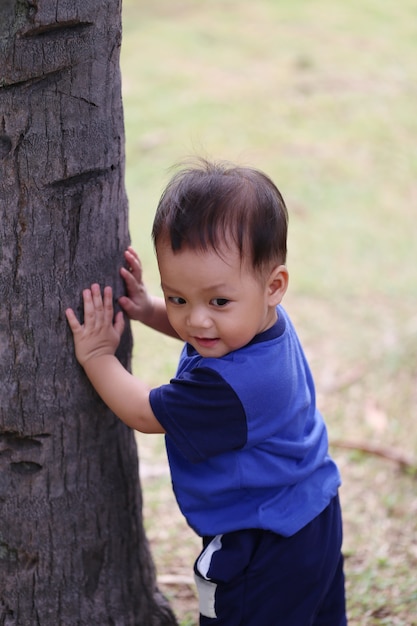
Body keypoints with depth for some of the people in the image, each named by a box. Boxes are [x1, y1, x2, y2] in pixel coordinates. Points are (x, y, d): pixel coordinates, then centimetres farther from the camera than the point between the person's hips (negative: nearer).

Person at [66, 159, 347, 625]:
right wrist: (148, 309, 0)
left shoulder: (228, 386, -37)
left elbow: (144, 413, -18)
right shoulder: (267, 323, -9)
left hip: (266, 559, -9)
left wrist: (96, 355, -6)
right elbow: (195, 329, 16)